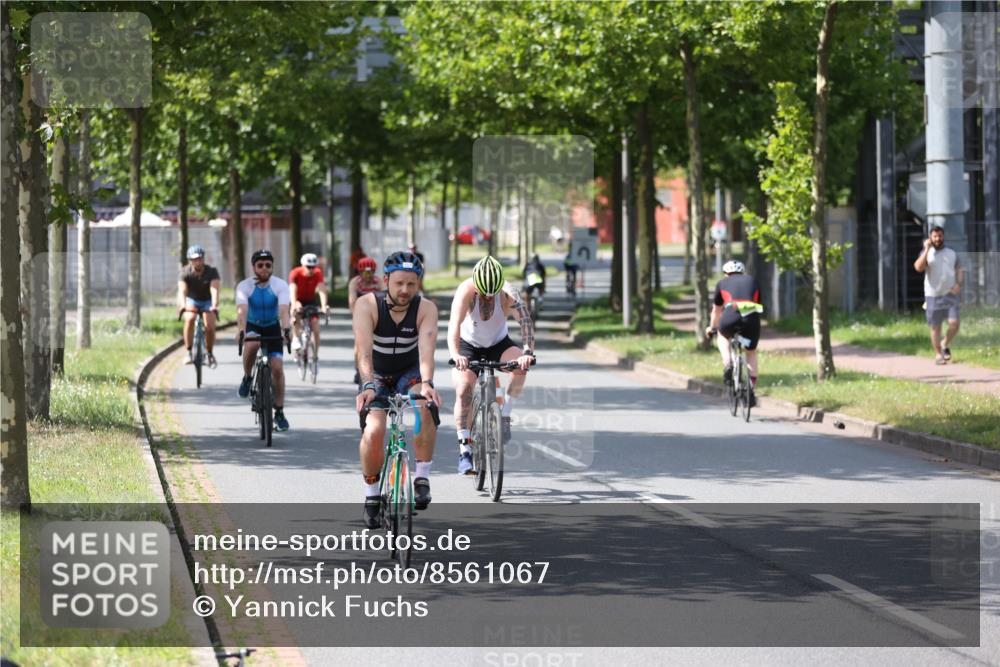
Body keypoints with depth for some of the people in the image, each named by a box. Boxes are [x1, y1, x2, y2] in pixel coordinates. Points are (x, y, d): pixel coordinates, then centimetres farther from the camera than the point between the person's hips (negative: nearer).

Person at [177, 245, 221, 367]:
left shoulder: (212, 272, -22)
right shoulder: (185, 273, -21)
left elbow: (214, 290, -36)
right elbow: (182, 291, -35)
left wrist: (214, 306, -53)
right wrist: (183, 305, -55)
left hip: (207, 302, 0)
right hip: (192, 301, 0)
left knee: (210, 327, -20)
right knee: (190, 319, -30)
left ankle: (210, 354, 7)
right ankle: (189, 353, -23)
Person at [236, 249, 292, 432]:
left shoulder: (280, 285, -19)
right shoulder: (244, 286, -20)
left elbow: (283, 310, -33)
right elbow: (242, 310, -34)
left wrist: (286, 329, -52)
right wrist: (240, 330, -52)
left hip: (272, 328, 1)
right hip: (252, 326, -1)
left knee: (277, 367, -11)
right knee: (252, 345, -37)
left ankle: (279, 413, 0)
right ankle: (247, 378, -9)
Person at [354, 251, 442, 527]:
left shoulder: (426, 309, -20)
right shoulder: (367, 305, -23)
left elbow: (426, 349, -35)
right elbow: (364, 349, -35)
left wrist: (426, 383, -53)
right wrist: (368, 385, -51)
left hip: (410, 373, 0)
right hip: (377, 377, 0)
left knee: (425, 407, -33)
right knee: (373, 432, -22)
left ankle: (422, 478, -20)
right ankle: (372, 496, 0)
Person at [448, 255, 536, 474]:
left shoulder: (508, 294, -24)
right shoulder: (466, 290, -27)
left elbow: (525, 321, -36)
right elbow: (454, 323, -40)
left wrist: (527, 353, -54)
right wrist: (455, 355, -58)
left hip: (499, 344, 1)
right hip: (469, 347, -1)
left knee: (521, 366, -30)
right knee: (463, 391, -23)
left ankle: (505, 414, -10)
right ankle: (465, 450, -20)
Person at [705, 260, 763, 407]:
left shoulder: (723, 283, 26)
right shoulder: (752, 281, 30)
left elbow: (716, 310, 37)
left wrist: (712, 327, 54)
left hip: (731, 316, -1)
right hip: (752, 317, 1)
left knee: (723, 335, 34)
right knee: (751, 352, 24)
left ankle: (727, 364, 11)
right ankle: (752, 390, 15)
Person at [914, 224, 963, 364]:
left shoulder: (952, 254, 12)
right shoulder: (926, 253, 4)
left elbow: (960, 270, 15)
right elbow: (918, 267, -14)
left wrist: (958, 284, -4)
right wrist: (927, 250, -16)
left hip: (951, 294, 1)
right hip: (933, 295, -1)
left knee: (954, 323, -11)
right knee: (935, 327, 3)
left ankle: (945, 345, 15)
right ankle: (938, 354, 17)